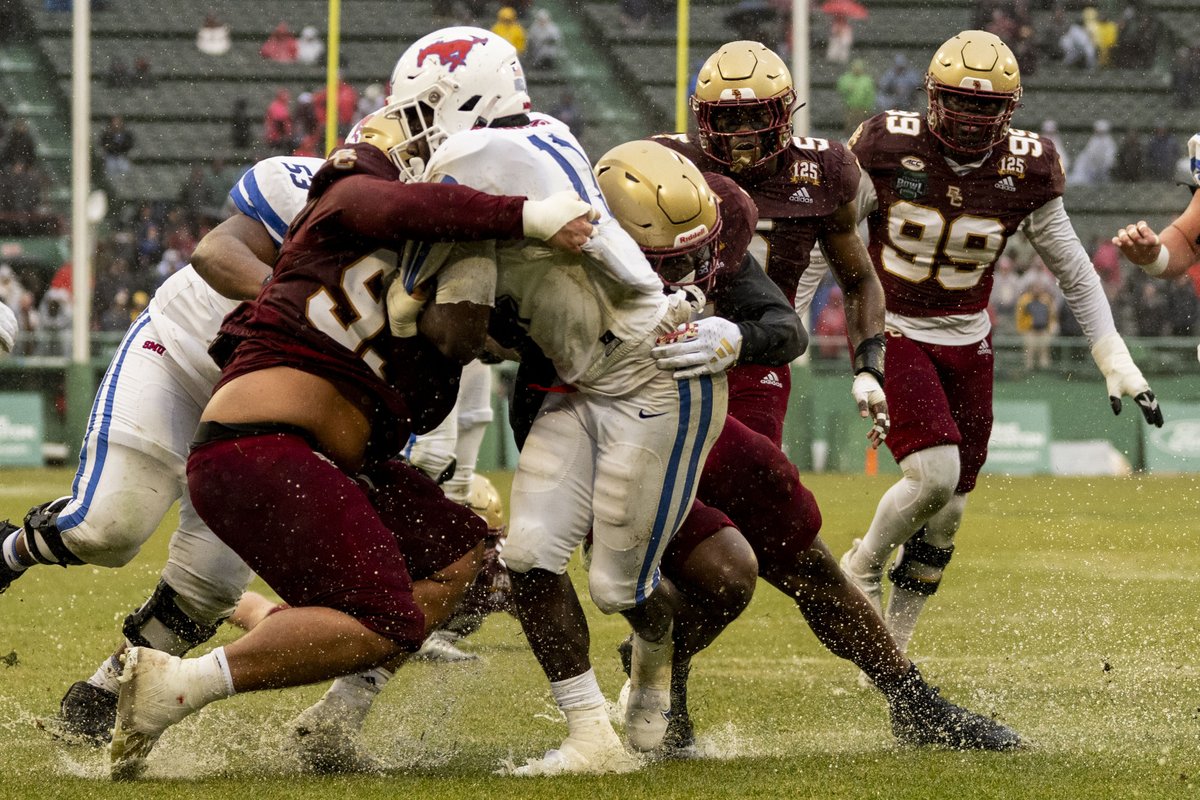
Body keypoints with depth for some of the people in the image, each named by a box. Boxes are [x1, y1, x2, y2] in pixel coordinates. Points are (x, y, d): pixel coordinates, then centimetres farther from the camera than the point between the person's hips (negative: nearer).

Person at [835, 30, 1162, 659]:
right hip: (891, 334, -4)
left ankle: (889, 649, 20)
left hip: (967, 343, 4)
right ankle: (861, 569, 6)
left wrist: (1114, 358, 0)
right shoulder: (889, 149, -15)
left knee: (946, 513, 4)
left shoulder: (1025, 170, -7)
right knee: (934, 475, -22)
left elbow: (1073, 270, 4)